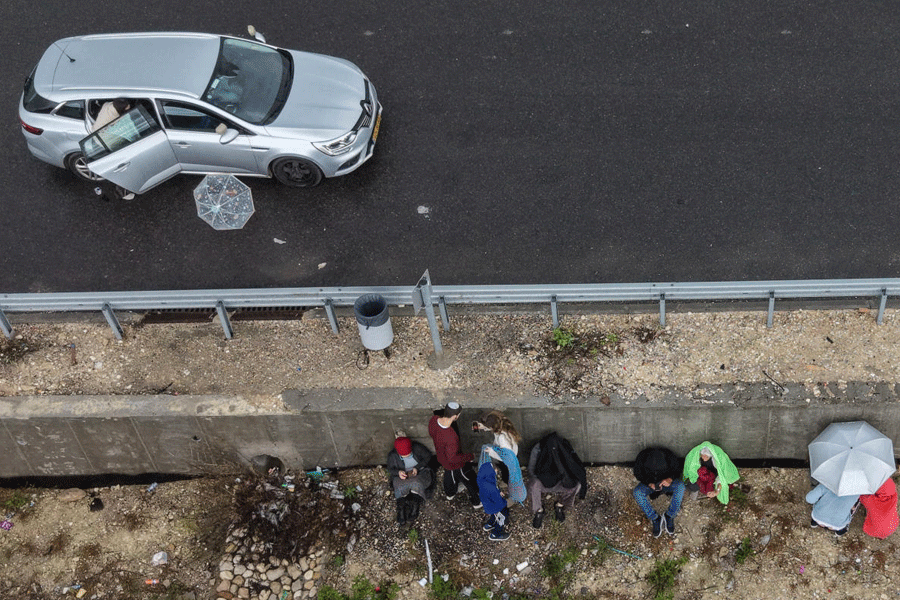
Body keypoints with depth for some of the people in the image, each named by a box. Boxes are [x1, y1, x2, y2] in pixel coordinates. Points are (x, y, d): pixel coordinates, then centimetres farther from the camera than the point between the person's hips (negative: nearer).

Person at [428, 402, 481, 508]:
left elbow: (431, 433, -1)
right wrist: (470, 456, -19)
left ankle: (450, 493, 66)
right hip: (455, 465, -7)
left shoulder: (434, 420, -25)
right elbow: (453, 458, -32)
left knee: (449, 473, 37)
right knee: (471, 481, 21)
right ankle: (477, 502, 47)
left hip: (441, 457, 7)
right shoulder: (451, 437, -46)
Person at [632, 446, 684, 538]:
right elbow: (637, 473, -8)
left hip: (666, 481, 0)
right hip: (649, 482, 0)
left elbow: (677, 469, -6)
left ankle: (670, 516, -18)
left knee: (680, 486, -32)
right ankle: (655, 518, -19)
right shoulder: (642, 456, -23)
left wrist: (670, 479, -27)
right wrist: (649, 483, -24)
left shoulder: (669, 456, -23)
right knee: (637, 492, -31)